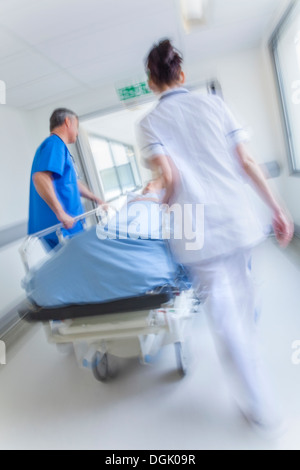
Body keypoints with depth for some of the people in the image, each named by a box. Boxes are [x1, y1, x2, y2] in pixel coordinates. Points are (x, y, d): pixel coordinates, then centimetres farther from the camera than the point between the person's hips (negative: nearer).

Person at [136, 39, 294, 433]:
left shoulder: (150, 123, 1)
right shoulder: (214, 104, 7)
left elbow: (170, 178, -13)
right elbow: (247, 161, 1)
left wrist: (166, 208, 7)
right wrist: (277, 208, 5)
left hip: (197, 233, -3)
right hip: (238, 220, 4)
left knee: (223, 310, 7)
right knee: (243, 294, 24)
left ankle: (260, 406, 21)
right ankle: (244, 353, 51)